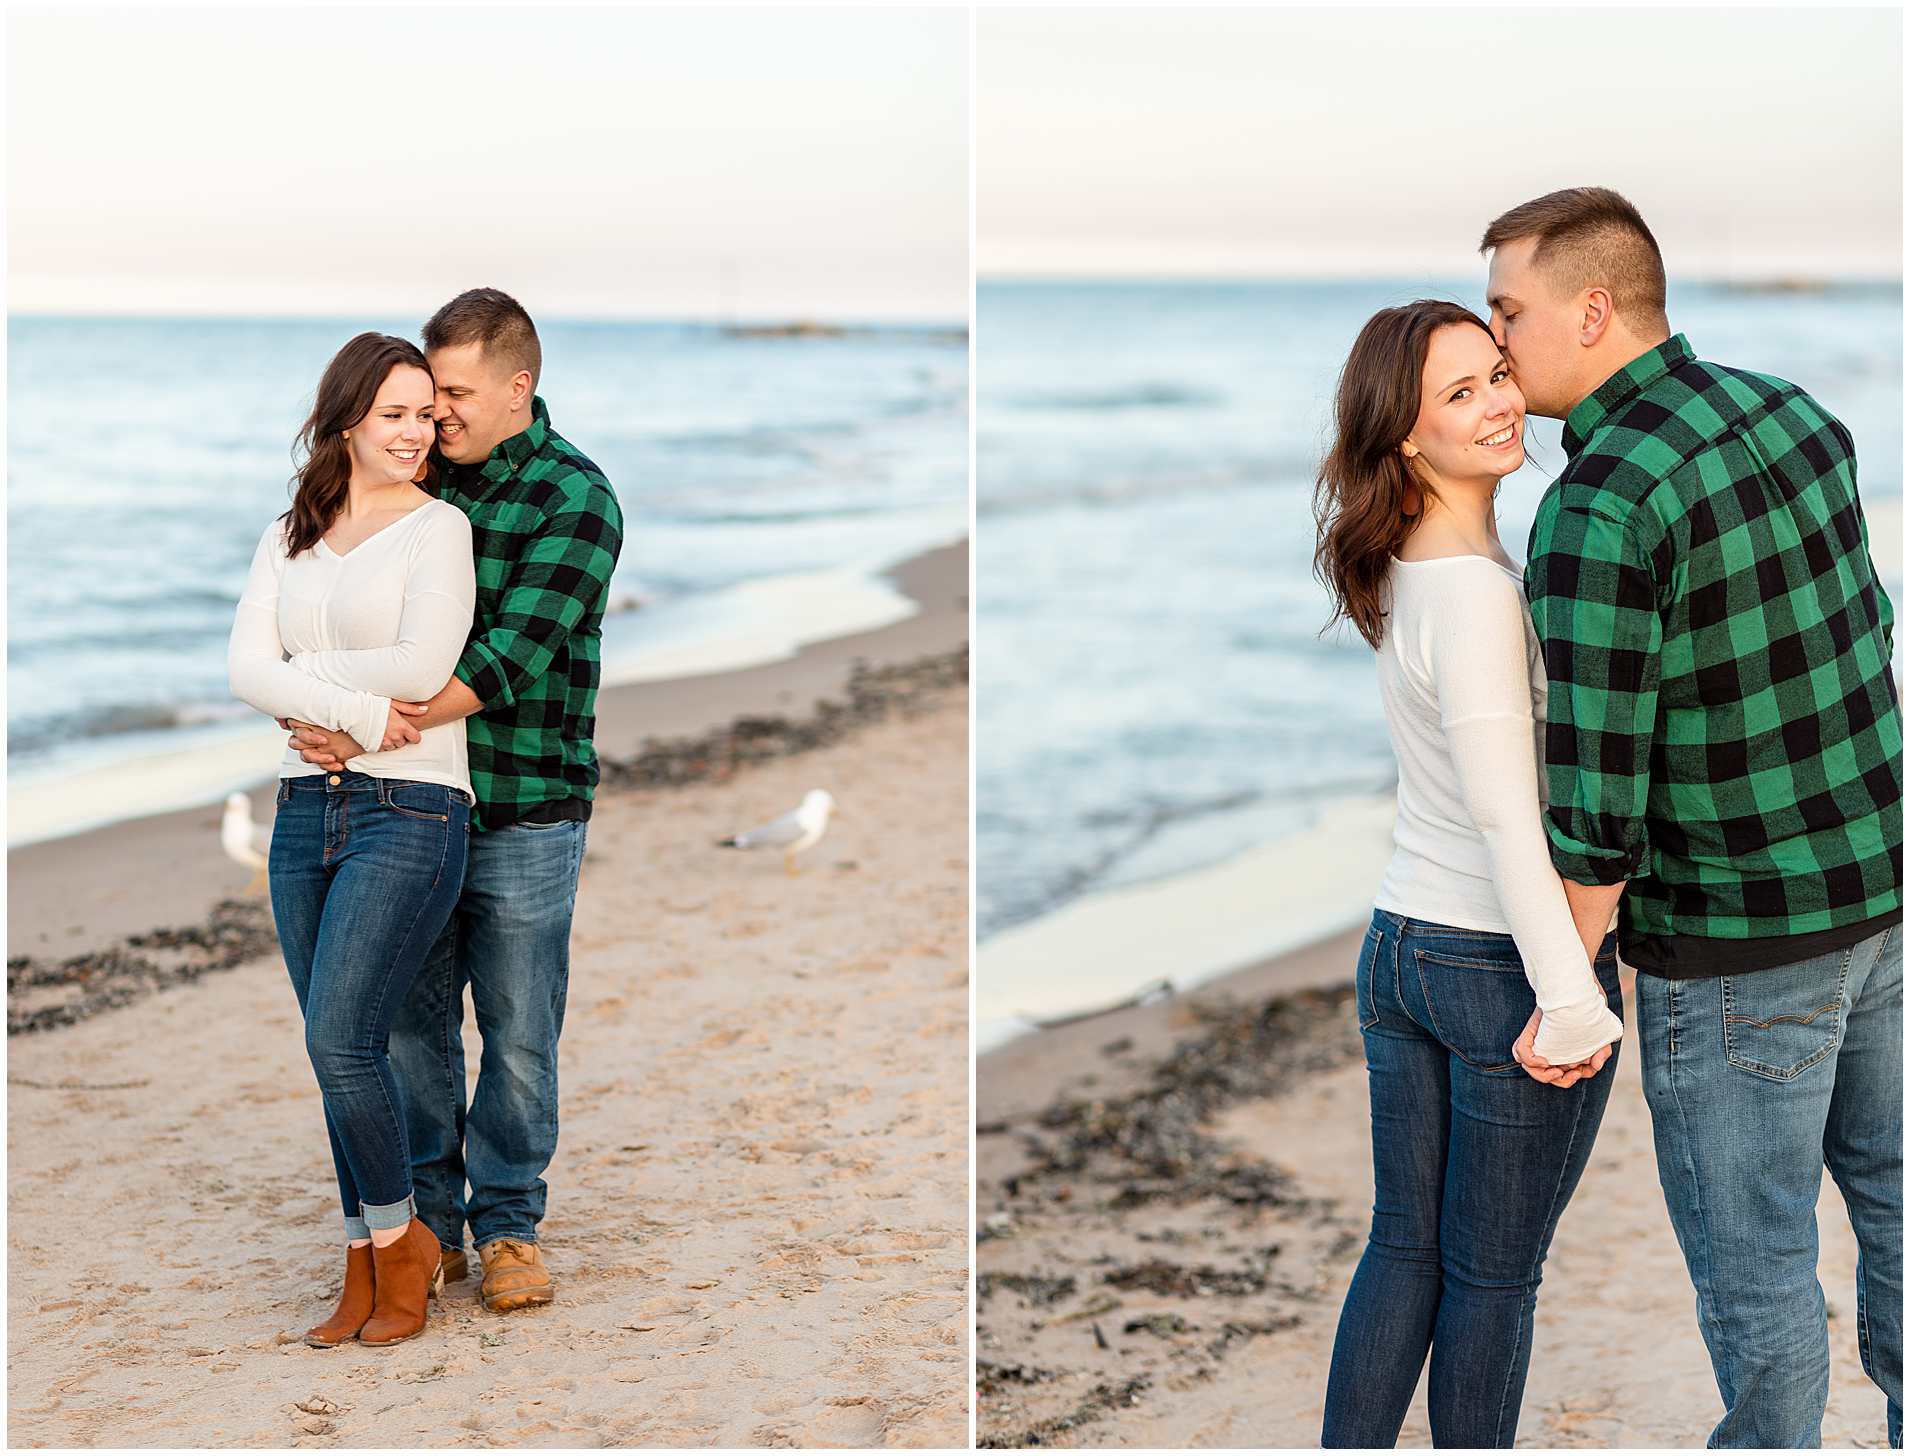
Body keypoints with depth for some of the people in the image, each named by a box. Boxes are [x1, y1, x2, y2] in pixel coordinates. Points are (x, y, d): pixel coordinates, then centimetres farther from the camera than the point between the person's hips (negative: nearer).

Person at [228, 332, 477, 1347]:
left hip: (410, 812, -5)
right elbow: (245, 671, 0)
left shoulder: (439, 527, -1)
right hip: (306, 810, 6)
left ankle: (402, 1240, 8)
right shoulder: (285, 541, 14)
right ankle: (367, 1273, 17)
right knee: (344, 1052, 8)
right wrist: (354, 710, -14)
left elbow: (422, 665, -16)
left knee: (338, 1040, -13)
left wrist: (306, 673, -3)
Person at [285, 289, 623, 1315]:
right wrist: (323, 711, -12)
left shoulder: (574, 498, -10)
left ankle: (506, 1224, 20)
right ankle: (426, 1216, 23)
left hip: (526, 812, -4)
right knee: (411, 1019, 10)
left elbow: (509, 662, -19)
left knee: (518, 1031, 5)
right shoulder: (420, 480, 7)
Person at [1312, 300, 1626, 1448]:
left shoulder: (1399, 567, 2)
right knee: (1494, 1271, 9)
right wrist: (1572, 998, -20)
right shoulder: (1477, 591, -22)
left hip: (1401, 948, 8)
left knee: (1404, 1246, 17)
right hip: (1507, 965, -8)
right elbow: (1506, 815, -24)